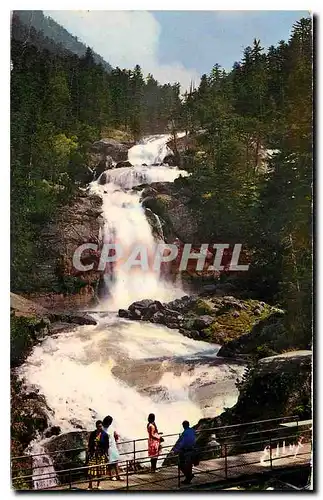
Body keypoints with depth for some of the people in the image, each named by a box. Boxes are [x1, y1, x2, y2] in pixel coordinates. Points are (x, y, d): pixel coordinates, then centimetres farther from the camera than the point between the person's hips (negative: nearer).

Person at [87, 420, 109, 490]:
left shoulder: (105, 435, -4)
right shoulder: (92, 434, 1)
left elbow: (107, 446, -2)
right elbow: (89, 444, 8)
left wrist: (106, 455, -6)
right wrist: (88, 453, 4)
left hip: (101, 454, -1)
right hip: (93, 454, 1)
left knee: (100, 470, 6)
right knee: (91, 470, -5)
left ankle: (98, 485, 22)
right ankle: (90, 486, 2)